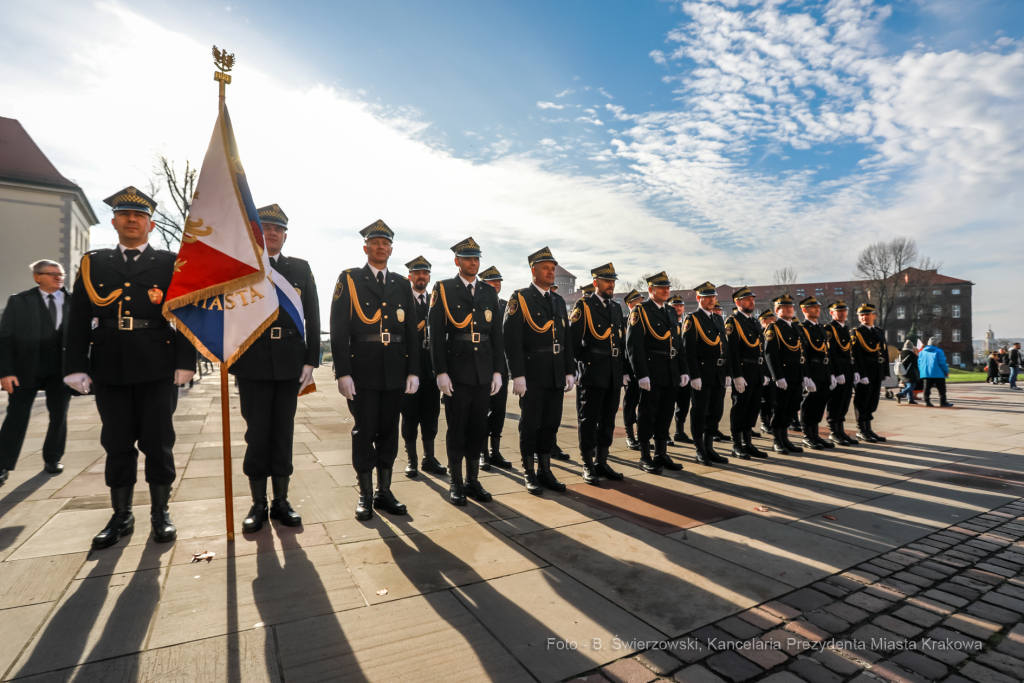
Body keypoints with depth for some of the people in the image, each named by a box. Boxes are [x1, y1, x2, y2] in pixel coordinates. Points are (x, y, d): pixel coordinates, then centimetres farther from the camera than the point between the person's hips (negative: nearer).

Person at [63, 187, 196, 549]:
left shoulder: (170, 263, 5)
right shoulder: (93, 263, 12)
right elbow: (78, 319, 8)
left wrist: (185, 362, -8)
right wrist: (76, 366, 0)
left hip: (158, 368, -2)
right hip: (110, 370, 3)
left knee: (158, 443, 4)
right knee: (117, 444, 10)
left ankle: (161, 513, 17)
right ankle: (121, 516, 24)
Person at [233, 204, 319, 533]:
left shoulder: (301, 268, 9)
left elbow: (312, 318, 5)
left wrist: (311, 361, -1)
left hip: (290, 364, 1)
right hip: (252, 364, -1)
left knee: (283, 433, 8)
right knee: (257, 435, 5)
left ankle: (281, 502, 19)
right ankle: (258, 504, 18)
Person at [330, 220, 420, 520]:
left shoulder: (402, 284, 12)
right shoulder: (349, 279, 2)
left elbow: (412, 331, 10)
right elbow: (338, 329, -4)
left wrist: (413, 371, 3)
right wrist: (343, 372, -11)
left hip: (396, 369, 3)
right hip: (362, 369, -3)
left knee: (389, 431, 10)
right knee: (364, 431, 4)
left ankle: (384, 492, 22)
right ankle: (365, 495, 17)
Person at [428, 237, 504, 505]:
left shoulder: (489, 292, 11)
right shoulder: (443, 289, 0)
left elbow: (497, 334, 10)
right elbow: (436, 334, -6)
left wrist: (497, 371, 4)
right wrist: (441, 372, -12)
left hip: (484, 372, 4)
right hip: (456, 370, -4)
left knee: (478, 428, 10)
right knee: (456, 428, 4)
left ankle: (473, 481, 23)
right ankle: (456, 483, 18)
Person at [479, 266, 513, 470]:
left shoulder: (506, 305, 12)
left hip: (501, 364, 5)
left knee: (499, 409, 9)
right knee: (482, 409, 4)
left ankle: (495, 452, 19)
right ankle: (483, 453, 13)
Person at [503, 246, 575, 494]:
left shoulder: (559, 301, 15)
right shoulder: (520, 298, -5)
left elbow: (566, 339, 16)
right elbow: (512, 339, -12)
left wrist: (570, 371, 9)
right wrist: (517, 375, -17)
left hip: (556, 376, 6)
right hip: (532, 376, -6)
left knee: (550, 424, 12)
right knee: (530, 426, 4)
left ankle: (545, 471, 24)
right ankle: (530, 475, 16)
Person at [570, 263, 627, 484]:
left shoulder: (616, 308, 15)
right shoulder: (583, 305, -5)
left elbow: (622, 342, 17)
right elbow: (573, 340, -11)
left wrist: (624, 370, 13)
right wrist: (581, 365, -10)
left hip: (614, 375, 6)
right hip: (592, 374, -6)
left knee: (607, 421, 12)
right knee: (589, 420, 2)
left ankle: (602, 463, 23)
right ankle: (588, 465, 12)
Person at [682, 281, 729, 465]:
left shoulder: (719, 320, 17)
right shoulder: (692, 319, -6)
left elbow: (725, 347, 18)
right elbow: (688, 350, -13)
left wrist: (727, 372, 11)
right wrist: (694, 376, -18)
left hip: (718, 374, 7)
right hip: (702, 373, -7)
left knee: (716, 412, 11)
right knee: (699, 413, 1)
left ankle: (709, 448, 22)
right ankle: (700, 451, 11)